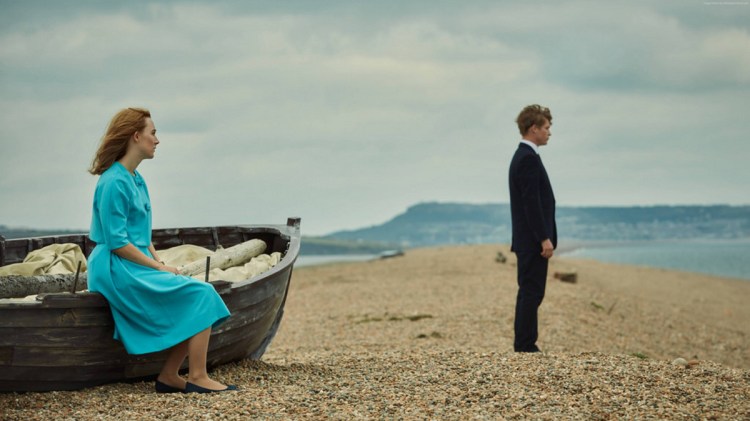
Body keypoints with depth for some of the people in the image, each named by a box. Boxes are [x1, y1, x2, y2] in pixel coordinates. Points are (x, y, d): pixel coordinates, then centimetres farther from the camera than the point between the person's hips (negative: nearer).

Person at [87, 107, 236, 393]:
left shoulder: (136, 179, 16)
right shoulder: (114, 182, -15)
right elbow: (117, 243, -19)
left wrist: (160, 263, 6)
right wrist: (159, 267, -14)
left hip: (139, 265, 10)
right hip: (118, 270, -10)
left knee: (200, 296, -2)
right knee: (201, 294, -16)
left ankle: (169, 376, 0)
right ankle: (197, 378, -12)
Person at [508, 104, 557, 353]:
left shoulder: (522, 156, 17)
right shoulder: (529, 158, -16)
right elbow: (532, 203, -22)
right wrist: (545, 239, -21)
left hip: (528, 240, 11)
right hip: (534, 240, -11)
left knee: (529, 292, 12)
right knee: (532, 293, -8)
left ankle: (524, 346, 15)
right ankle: (526, 347, -6)